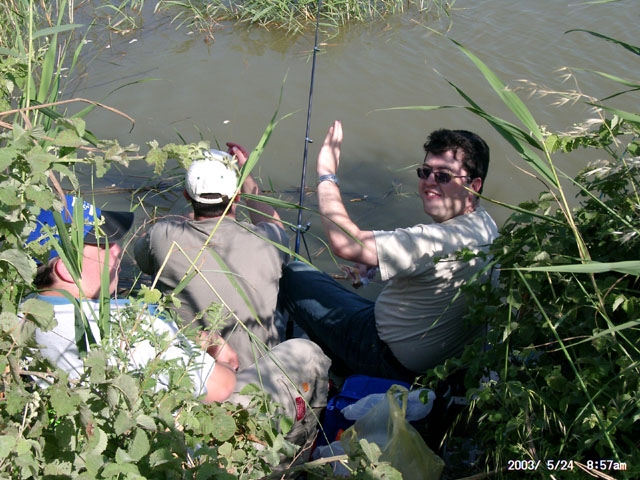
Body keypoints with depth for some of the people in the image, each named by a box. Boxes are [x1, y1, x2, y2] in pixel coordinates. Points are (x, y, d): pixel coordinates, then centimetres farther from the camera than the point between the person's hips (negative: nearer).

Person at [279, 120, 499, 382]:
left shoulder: (446, 240, -33)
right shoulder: (484, 223, -2)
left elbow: (345, 243, -37)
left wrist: (326, 174, -25)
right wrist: (376, 265, 9)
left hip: (389, 359, -10)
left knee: (293, 274, -1)